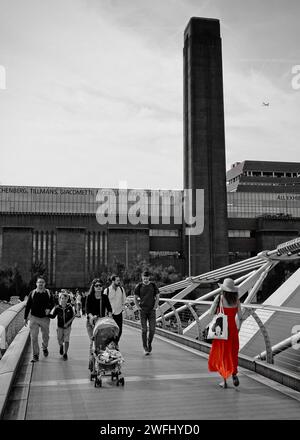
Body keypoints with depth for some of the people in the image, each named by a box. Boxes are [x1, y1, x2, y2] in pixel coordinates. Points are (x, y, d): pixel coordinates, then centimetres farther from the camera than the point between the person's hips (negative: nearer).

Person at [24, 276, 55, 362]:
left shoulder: (48, 293, -1)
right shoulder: (32, 293, -2)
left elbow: (52, 303, 12)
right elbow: (28, 306, 3)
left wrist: (49, 308, -9)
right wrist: (25, 318, 3)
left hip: (45, 318, 1)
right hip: (34, 317, -1)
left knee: (45, 336, 14)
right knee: (34, 337, -5)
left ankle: (44, 348, 43)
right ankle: (35, 355, 5)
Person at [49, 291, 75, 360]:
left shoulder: (69, 307, -11)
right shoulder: (57, 308, -10)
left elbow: (73, 316, -5)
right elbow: (53, 316, -4)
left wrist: (68, 323, -14)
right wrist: (48, 314, -23)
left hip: (67, 327, -1)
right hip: (60, 327, 1)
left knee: (66, 340, -5)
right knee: (60, 341, 7)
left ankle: (65, 354, 11)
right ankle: (61, 347, 43)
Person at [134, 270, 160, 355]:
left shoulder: (153, 285, 3)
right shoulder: (139, 286, 0)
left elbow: (157, 296, 9)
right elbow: (135, 298, 8)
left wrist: (155, 306, -1)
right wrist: (138, 307, -3)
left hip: (152, 310, 1)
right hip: (143, 310, -1)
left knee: (152, 329, -3)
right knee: (144, 330, -2)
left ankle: (149, 343, 24)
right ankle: (145, 348, 7)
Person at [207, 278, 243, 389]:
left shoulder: (219, 297, -12)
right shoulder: (236, 299, -1)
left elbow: (211, 313, -11)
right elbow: (240, 317, 2)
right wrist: (238, 329, 15)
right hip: (233, 328, 3)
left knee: (221, 353, 9)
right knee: (232, 353, 16)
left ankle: (224, 380, 11)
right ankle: (234, 374, -6)